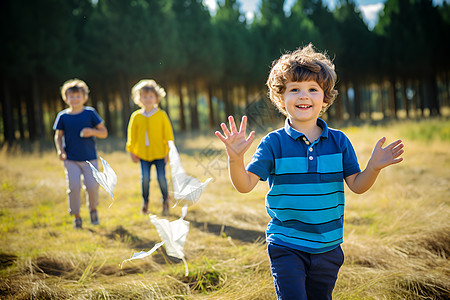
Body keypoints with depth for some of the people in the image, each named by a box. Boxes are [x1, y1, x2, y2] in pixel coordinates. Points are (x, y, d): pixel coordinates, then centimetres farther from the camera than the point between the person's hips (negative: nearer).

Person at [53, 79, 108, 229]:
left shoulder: (90, 113, 0)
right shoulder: (63, 116, 3)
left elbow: (104, 133, 3)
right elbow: (58, 136, 13)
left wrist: (92, 131, -17)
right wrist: (60, 150, -4)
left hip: (89, 158, 0)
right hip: (70, 159, 1)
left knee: (92, 186, -6)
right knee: (73, 186, -10)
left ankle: (93, 209, 25)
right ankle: (76, 216, 9)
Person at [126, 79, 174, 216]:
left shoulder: (161, 115, -2)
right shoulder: (136, 116, 1)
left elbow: (168, 134, 2)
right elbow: (132, 135, 9)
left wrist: (169, 152, -1)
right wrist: (132, 151, 8)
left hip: (159, 153, -1)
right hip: (143, 154, 1)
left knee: (161, 178, -4)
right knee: (144, 178, -8)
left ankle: (165, 201, 20)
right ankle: (145, 201, 16)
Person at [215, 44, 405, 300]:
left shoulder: (339, 141, 0)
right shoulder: (274, 143, -7)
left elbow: (356, 185, 0)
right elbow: (246, 185, -13)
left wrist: (374, 167, -20)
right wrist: (235, 159, -32)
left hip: (328, 247, 3)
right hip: (286, 246, -3)